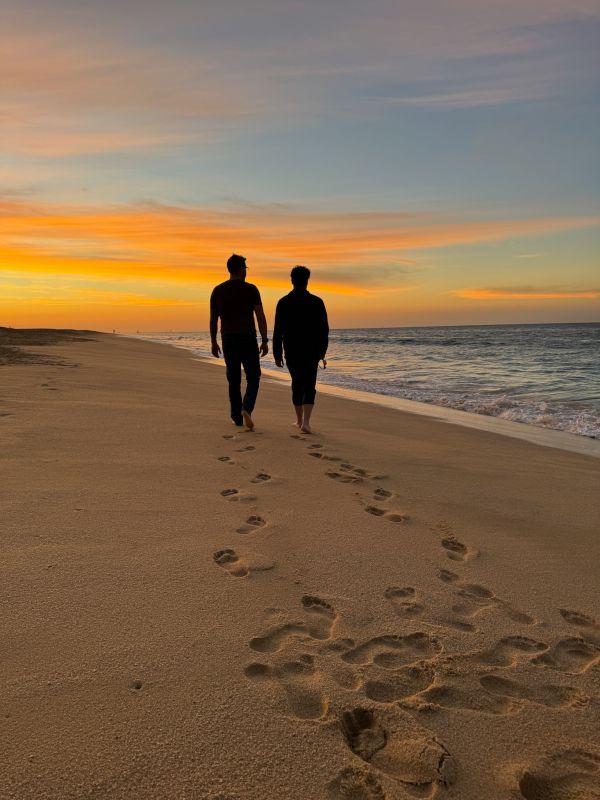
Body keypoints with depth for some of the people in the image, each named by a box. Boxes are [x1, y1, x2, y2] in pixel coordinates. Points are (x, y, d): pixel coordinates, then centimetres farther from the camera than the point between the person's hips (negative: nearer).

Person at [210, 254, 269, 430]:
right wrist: (265, 341, -3)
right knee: (253, 379, 7)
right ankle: (246, 409, -16)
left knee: (234, 380, 12)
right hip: (248, 339, -3)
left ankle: (237, 418, 15)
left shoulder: (218, 290, 4)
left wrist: (213, 342, 14)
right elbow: (260, 317, -8)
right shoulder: (250, 289, -5)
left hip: (228, 341, 3)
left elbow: (213, 319, 6)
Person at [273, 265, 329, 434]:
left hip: (291, 351, 1)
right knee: (309, 386, 0)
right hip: (312, 352, -1)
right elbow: (324, 330, -3)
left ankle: (299, 420, 25)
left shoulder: (283, 302, -2)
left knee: (297, 384, 16)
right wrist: (322, 353, 5)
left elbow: (278, 331, -4)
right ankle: (305, 422, -16)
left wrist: (277, 354, 2)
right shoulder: (316, 302, -4)